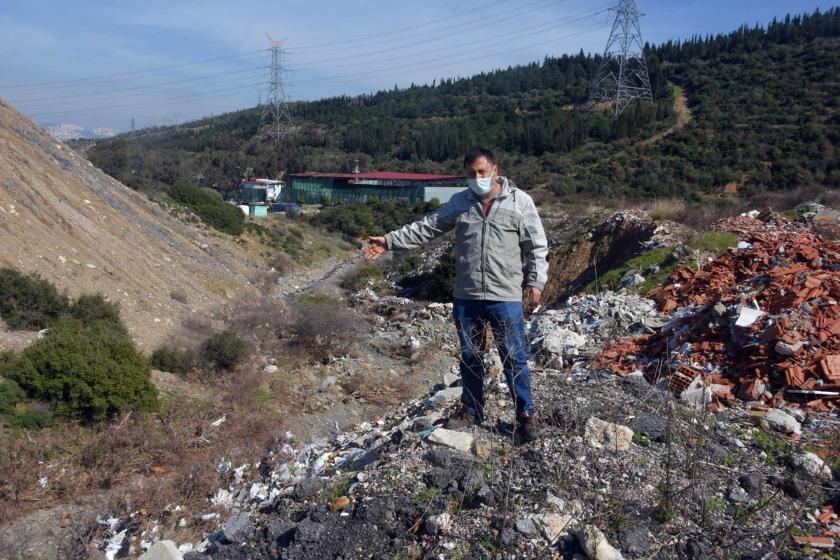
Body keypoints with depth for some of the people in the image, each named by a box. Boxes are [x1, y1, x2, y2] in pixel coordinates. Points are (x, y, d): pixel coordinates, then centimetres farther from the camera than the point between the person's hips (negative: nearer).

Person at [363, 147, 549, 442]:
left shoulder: (520, 201, -3)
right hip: (466, 296, 4)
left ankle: (526, 414, 19)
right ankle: (472, 410, 31)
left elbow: (536, 245, 0)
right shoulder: (460, 202, 6)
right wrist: (390, 240, 0)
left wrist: (536, 281, -7)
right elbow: (427, 227, 6)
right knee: (470, 356, 15)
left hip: (506, 297, -3)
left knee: (514, 357, 3)